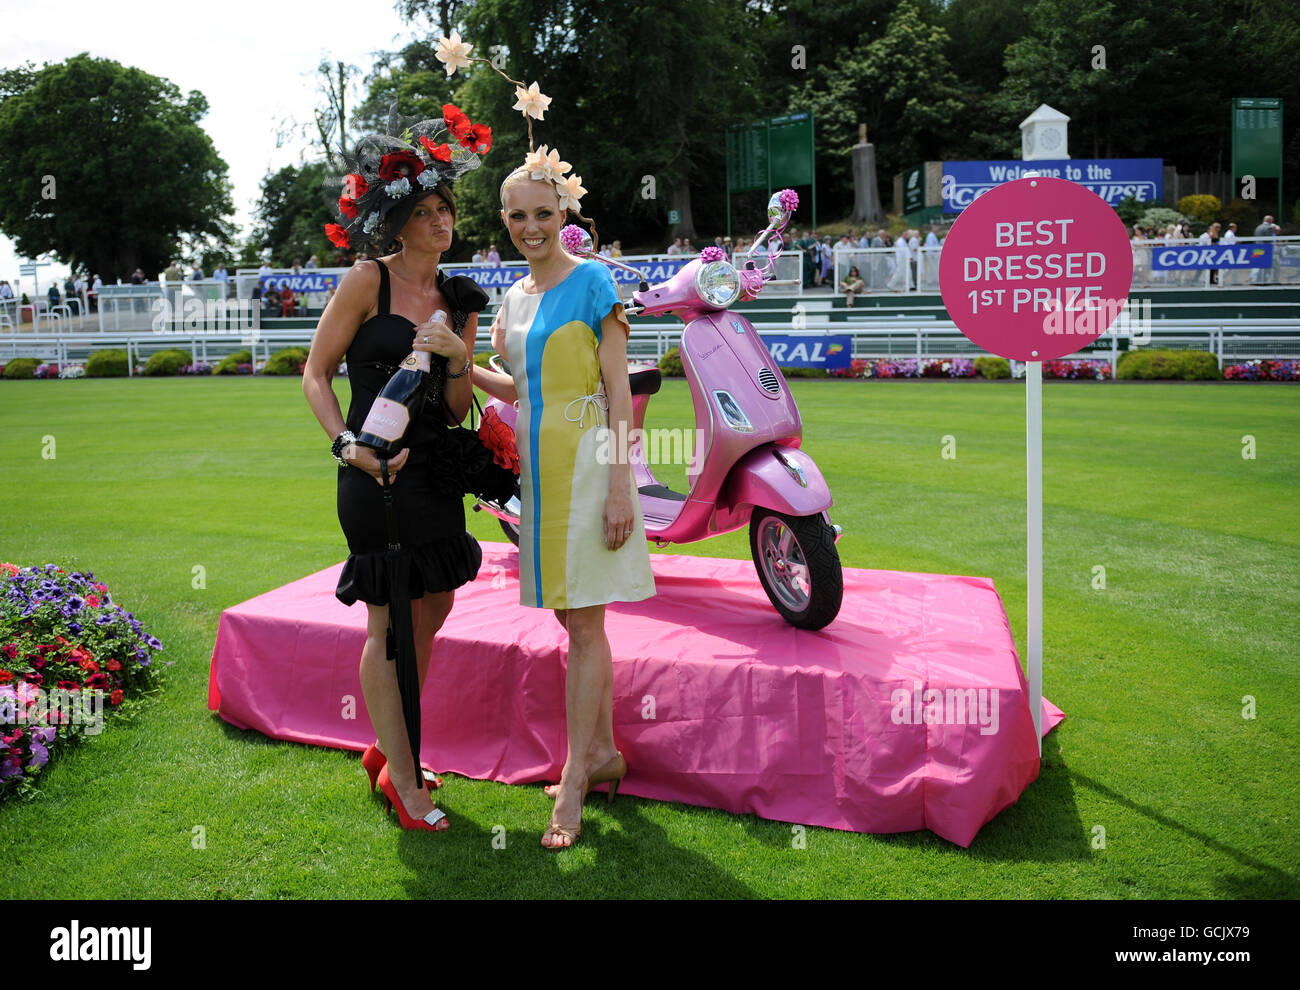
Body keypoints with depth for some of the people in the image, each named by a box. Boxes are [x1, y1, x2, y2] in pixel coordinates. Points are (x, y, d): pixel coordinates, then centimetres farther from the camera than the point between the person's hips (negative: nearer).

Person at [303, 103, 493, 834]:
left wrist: (458, 359, -11)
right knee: (391, 625, 0)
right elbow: (316, 373, -2)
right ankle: (404, 779, 14)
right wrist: (346, 443, -16)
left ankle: (389, 750, 34)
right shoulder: (368, 281, -4)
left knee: (432, 612, 15)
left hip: (438, 472, 7)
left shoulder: (459, 301, 11)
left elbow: (457, 412, 8)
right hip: (377, 474, -7)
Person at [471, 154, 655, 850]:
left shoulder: (592, 281, -6)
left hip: (583, 460, -7)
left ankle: (574, 780, 7)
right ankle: (603, 752, 27)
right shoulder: (515, 295, 15)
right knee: (575, 619, 13)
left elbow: (618, 389, -11)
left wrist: (619, 487, -17)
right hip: (537, 463, 7)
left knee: (583, 622, -3)